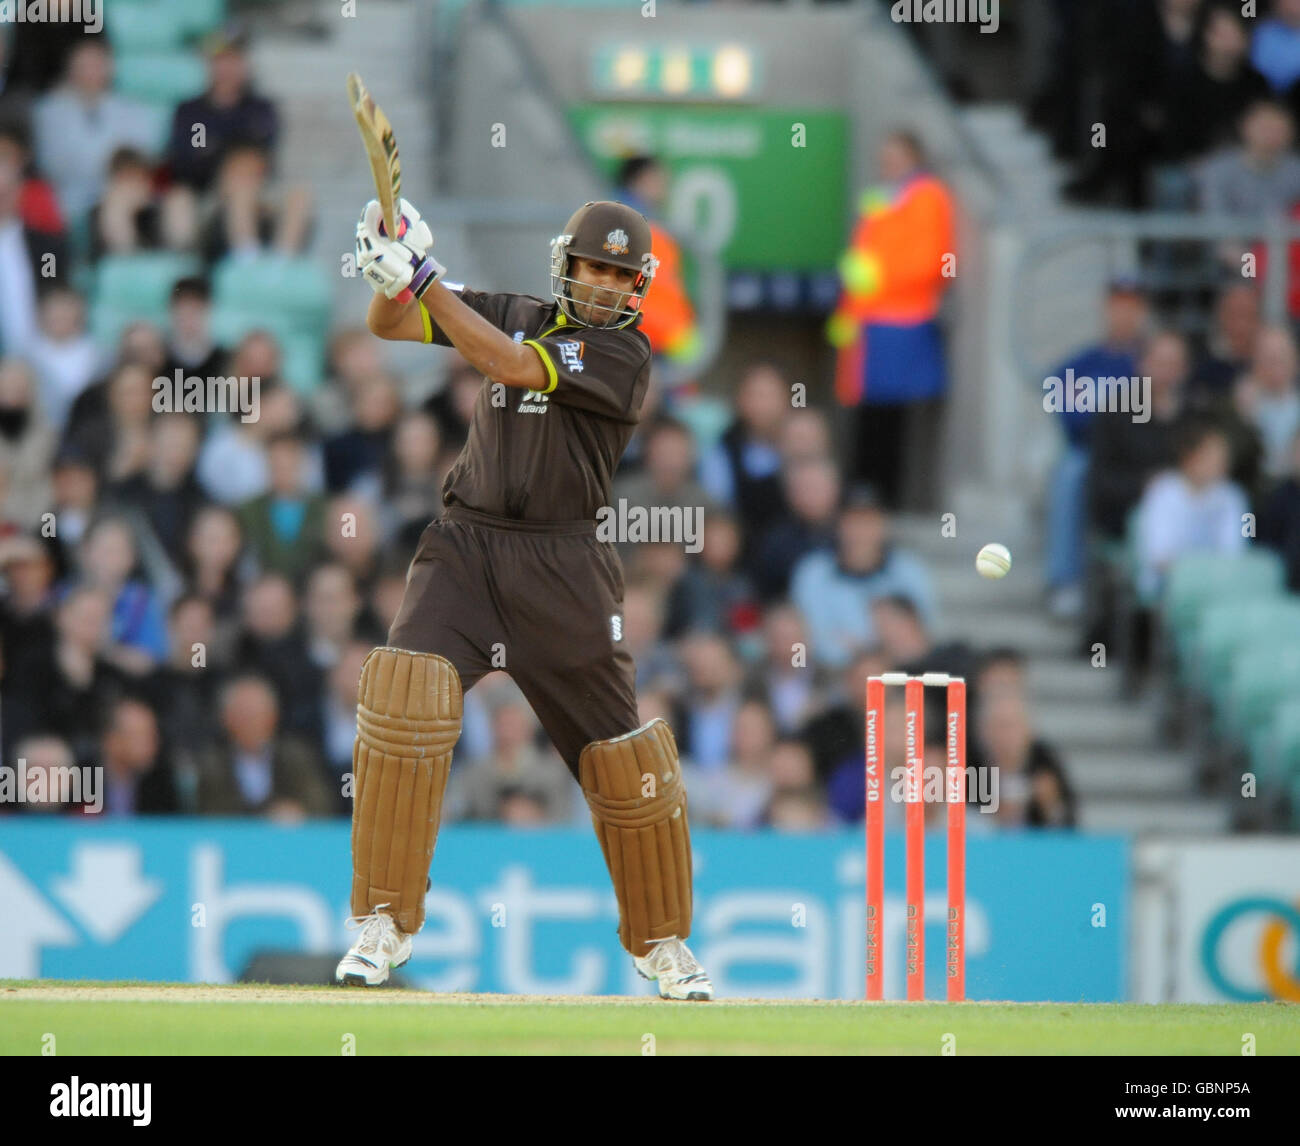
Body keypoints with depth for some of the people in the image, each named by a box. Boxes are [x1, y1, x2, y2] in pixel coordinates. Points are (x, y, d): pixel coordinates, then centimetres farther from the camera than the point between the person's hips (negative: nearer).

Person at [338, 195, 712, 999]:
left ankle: (663, 941, 22)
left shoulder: (623, 353, -7)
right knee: (403, 691, -20)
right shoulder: (519, 316, 10)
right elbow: (393, 325, 8)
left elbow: (511, 366, -20)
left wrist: (426, 277, -23)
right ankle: (385, 924, -13)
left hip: (560, 565, -3)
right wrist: (389, 273, -14)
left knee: (617, 747, 1)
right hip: (467, 546, 3)